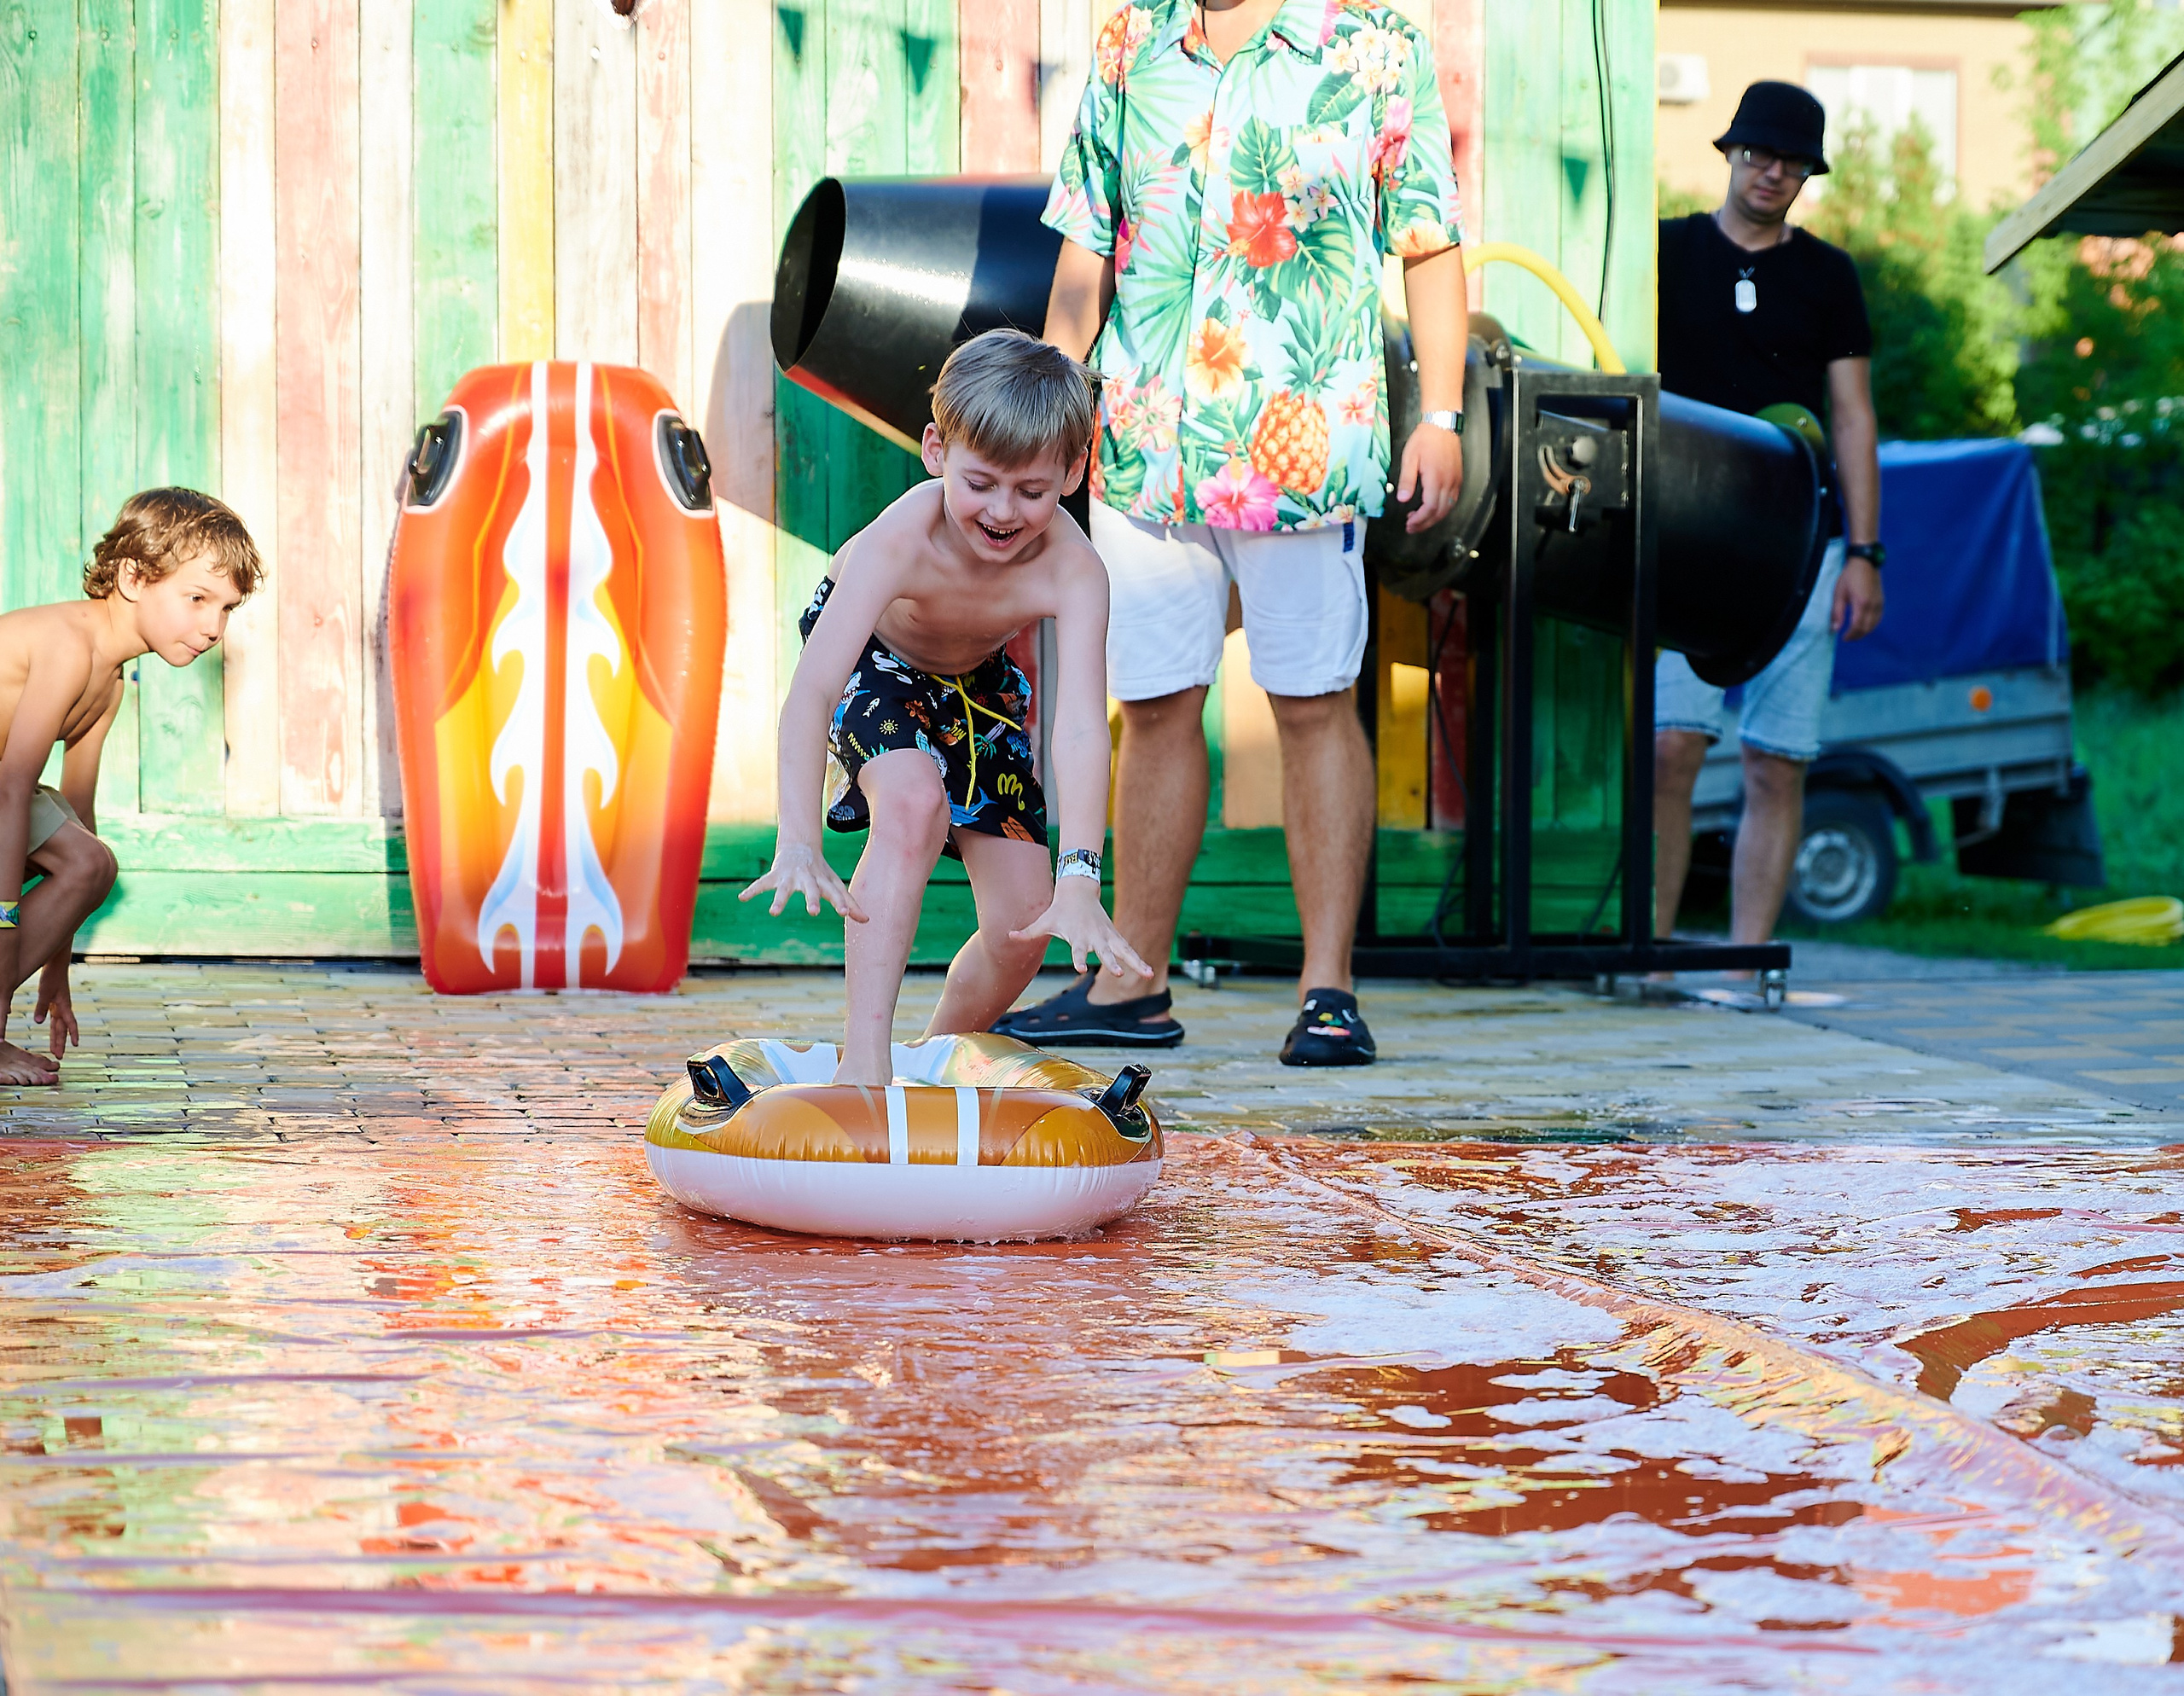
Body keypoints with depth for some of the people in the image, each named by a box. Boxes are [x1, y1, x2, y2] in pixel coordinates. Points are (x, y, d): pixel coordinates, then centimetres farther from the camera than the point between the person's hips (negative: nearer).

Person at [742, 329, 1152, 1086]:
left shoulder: (1071, 570, -35)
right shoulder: (901, 541, -40)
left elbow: (1081, 731, -45)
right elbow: (810, 692, -46)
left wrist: (1078, 883, -57)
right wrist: (799, 846, -57)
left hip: (977, 683, 3)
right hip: (872, 657, -3)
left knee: (1024, 924, -4)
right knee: (914, 800, -35)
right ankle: (864, 1059, -34)